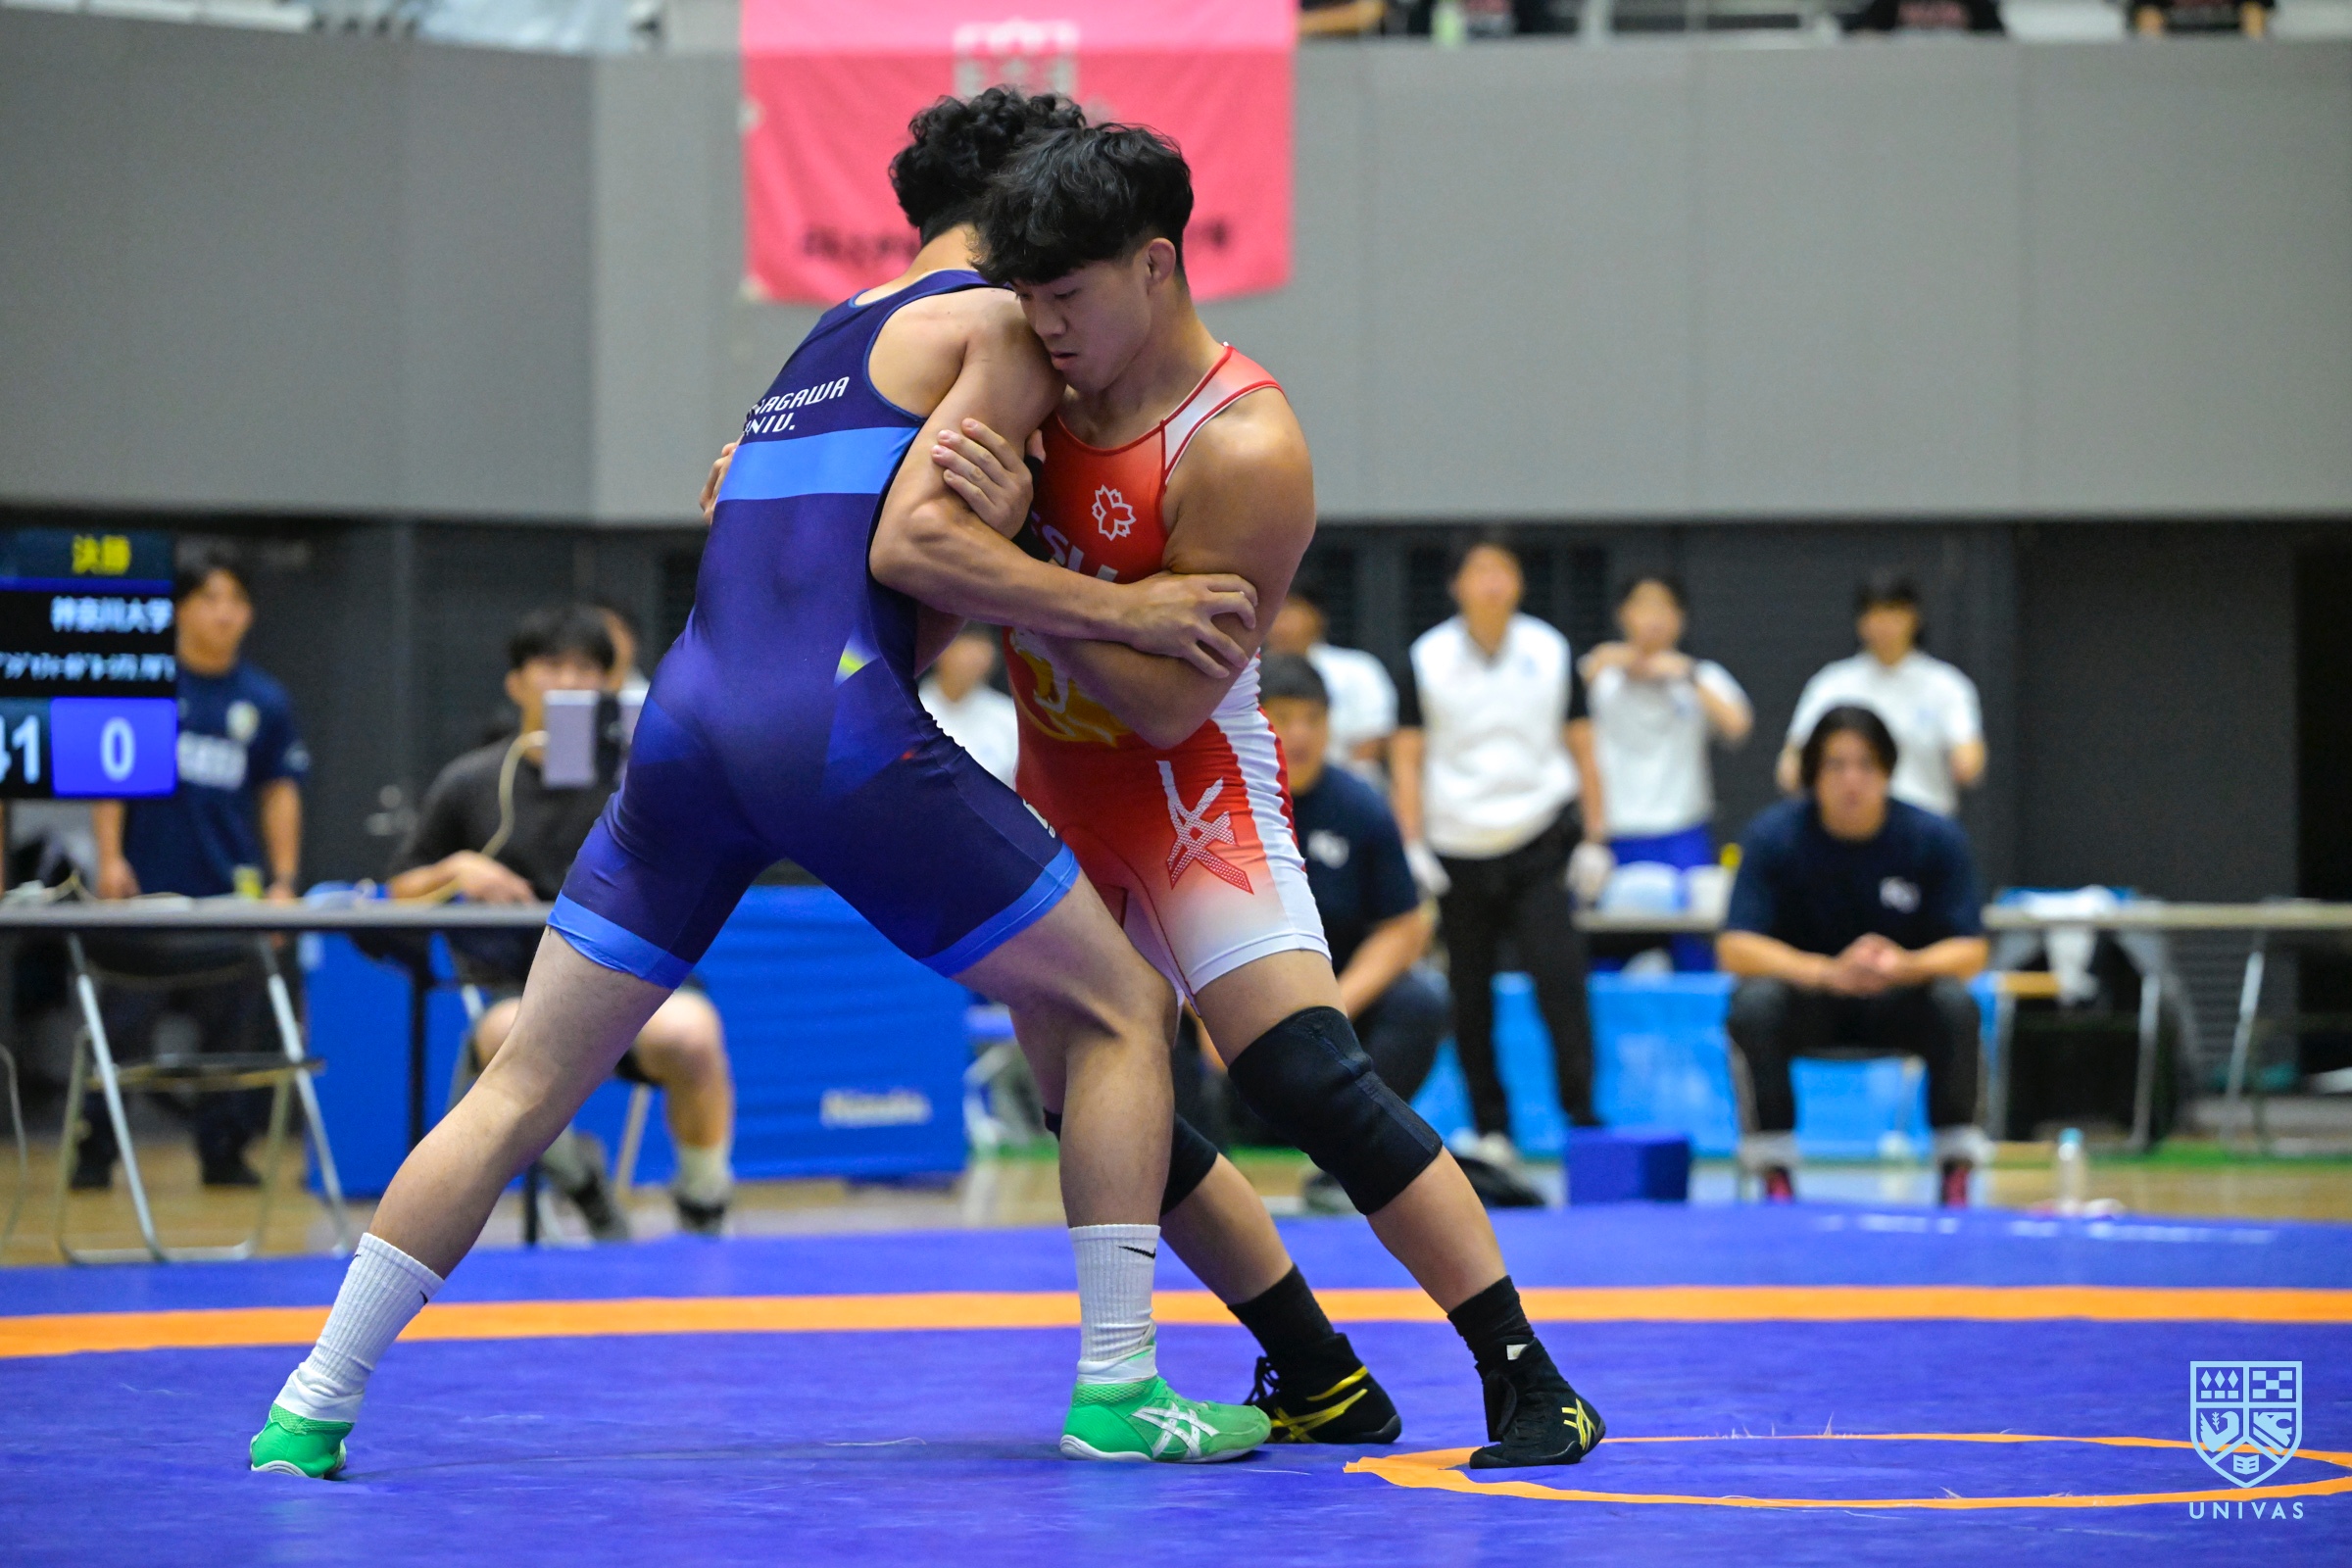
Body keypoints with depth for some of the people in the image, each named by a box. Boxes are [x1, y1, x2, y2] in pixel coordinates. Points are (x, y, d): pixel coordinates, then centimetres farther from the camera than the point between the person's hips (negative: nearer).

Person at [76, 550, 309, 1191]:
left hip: (232, 894, 2)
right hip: (147, 891, -2)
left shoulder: (264, 701, 8)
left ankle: (224, 1152, 13)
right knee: (122, 1025, -2)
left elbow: (280, 793, 12)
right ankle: (93, 1154, 7)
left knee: (233, 1030, 2)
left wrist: (283, 880, 5)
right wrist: (110, 856, -7)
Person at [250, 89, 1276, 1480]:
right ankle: (1119, 1392, 4)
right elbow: (907, 541, -8)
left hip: (690, 723, 7)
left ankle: (310, 1413, 7)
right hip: (835, 728, -7)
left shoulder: (825, 340, 29)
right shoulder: (1002, 325, 6)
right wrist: (1124, 611, -5)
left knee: (526, 1089, 11)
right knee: (1122, 1010, 9)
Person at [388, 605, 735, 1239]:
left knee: (687, 1032, -38)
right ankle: (582, 1187, -6)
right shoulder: (470, 783, 10)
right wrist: (456, 873, -2)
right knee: (511, 1038, -38)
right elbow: (401, 892, 18)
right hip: (518, 990, 1)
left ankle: (703, 1211, -12)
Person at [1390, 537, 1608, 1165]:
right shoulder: (1428, 659, 3)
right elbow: (1408, 758, 4)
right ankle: (1490, 1130, 11)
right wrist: (1413, 846, -4)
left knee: (1560, 979, -14)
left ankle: (1583, 1114, -10)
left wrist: (1594, 838, 4)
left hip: (1539, 844, -1)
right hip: (1457, 851, 1)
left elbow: (1581, 750, 9)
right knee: (1470, 998, 2)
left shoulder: (1550, 653, 5)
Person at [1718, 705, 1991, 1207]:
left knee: (1955, 1004, -31)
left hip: (1896, 1001, 1)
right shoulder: (1774, 836, -15)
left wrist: (1906, 965, -37)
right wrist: (1830, 972, -37)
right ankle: (1775, 1174, -23)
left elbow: (1969, 952, -13)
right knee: (1756, 1002, -34)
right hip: (1805, 1000, -1)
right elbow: (1735, 948, -21)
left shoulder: (1936, 839, -12)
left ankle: (1956, 1173, -19)